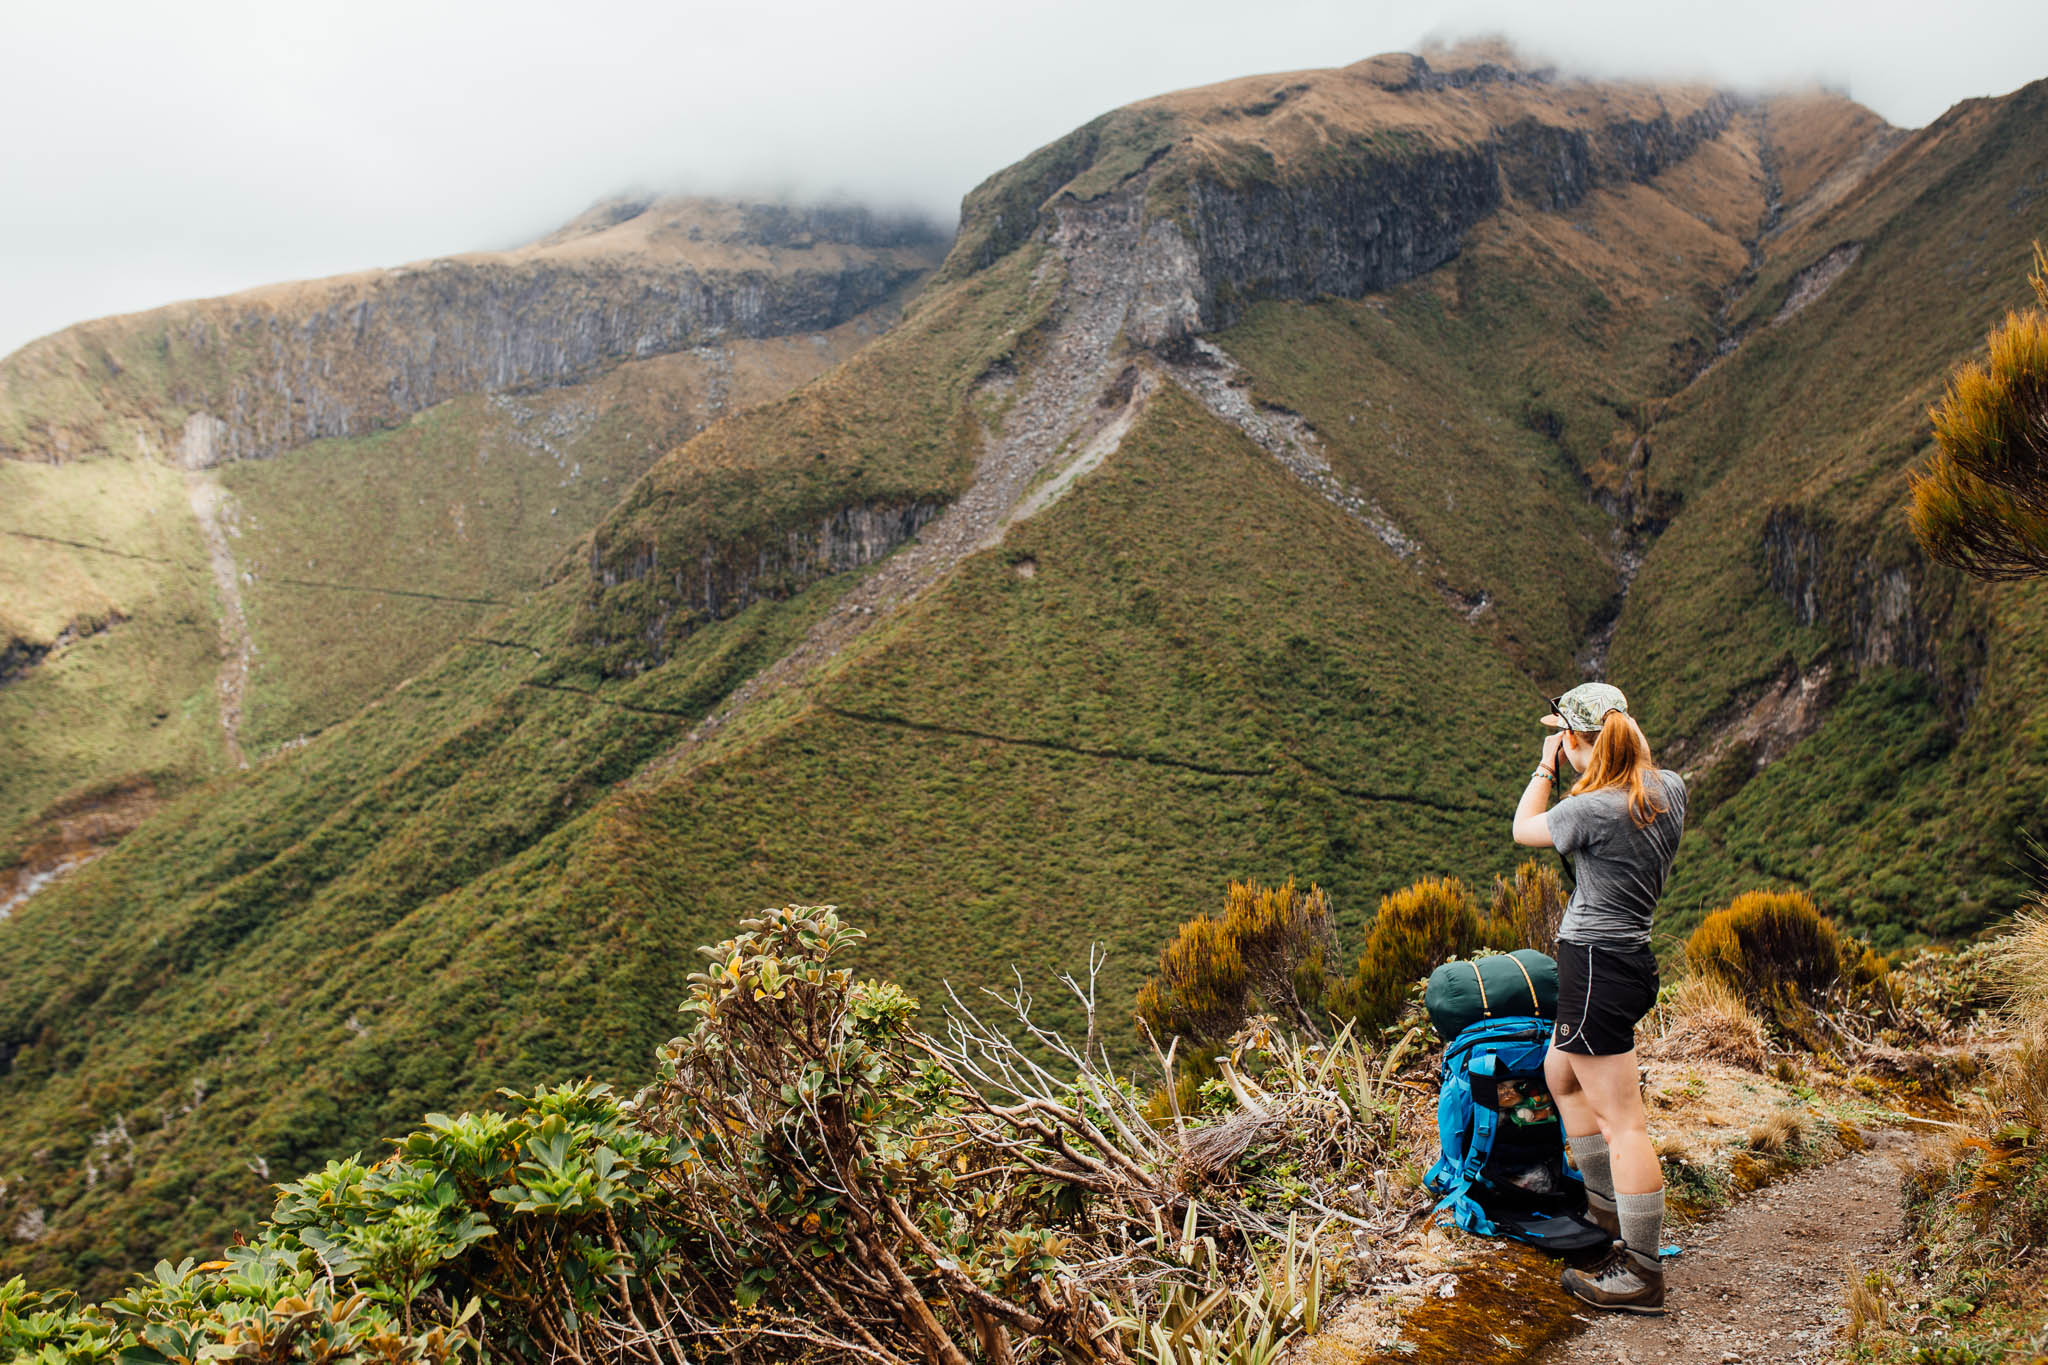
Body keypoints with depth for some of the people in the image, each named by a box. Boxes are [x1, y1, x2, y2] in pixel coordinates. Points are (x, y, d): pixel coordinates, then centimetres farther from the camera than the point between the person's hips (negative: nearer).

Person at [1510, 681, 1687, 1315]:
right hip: (1630, 959, 9)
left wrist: (1547, 762, 7)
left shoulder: (1591, 809, -21)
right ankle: (1605, 1202, 38)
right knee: (1560, 1073, 28)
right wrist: (1606, 735, 21)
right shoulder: (1668, 788, 0)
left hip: (1596, 966, -9)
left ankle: (1641, 1274, 1)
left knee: (1621, 1121, -4)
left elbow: (1523, 829, -1)